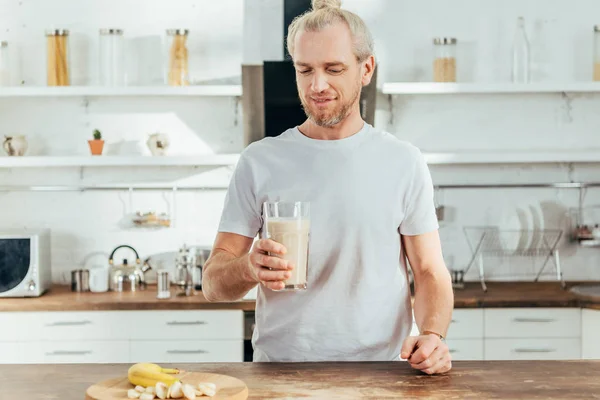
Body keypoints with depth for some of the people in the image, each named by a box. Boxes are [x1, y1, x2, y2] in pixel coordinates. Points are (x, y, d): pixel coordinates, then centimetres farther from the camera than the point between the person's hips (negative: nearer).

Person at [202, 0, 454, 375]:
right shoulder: (259, 161, 6)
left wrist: (432, 335, -13)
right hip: (279, 369, -1)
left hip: (379, 372, 1)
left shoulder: (403, 162, 7)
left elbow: (430, 272, 6)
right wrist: (249, 269, -18)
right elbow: (213, 282, 4)